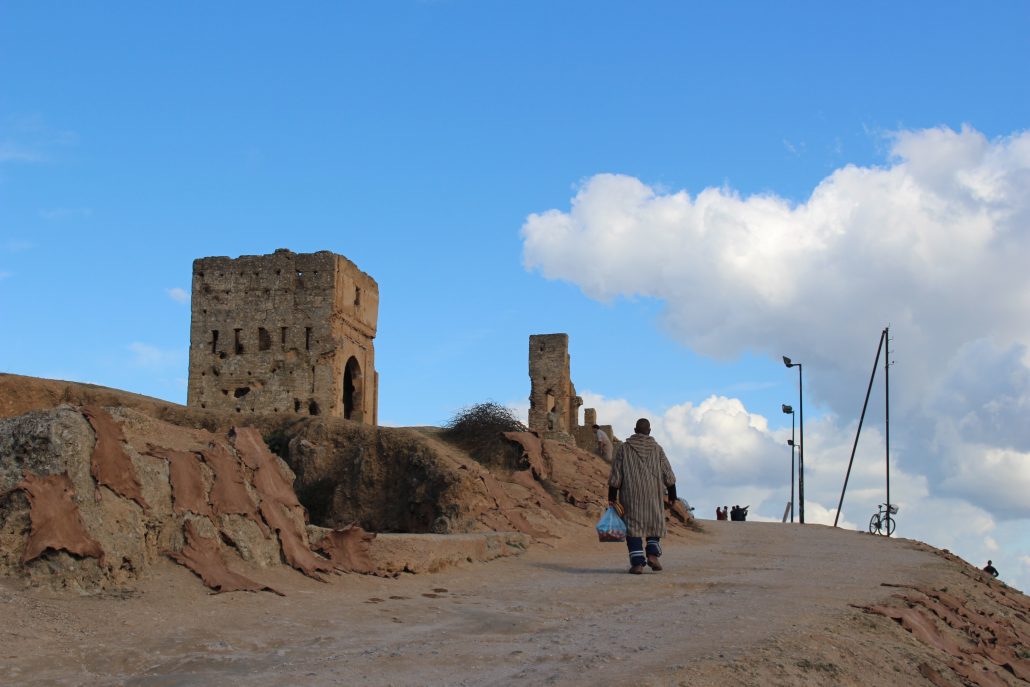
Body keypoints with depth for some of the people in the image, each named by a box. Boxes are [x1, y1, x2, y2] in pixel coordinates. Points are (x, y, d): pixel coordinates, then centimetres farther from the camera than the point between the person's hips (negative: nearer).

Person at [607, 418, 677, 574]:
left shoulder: (624, 448, 0)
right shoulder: (657, 449, 4)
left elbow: (616, 474, -3)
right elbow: (668, 475, 3)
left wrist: (612, 497, 1)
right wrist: (672, 496, 9)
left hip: (630, 494, -1)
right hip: (652, 496, 1)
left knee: (633, 526, 2)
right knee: (654, 523, 17)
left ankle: (637, 563, -7)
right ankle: (652, 554, -3)